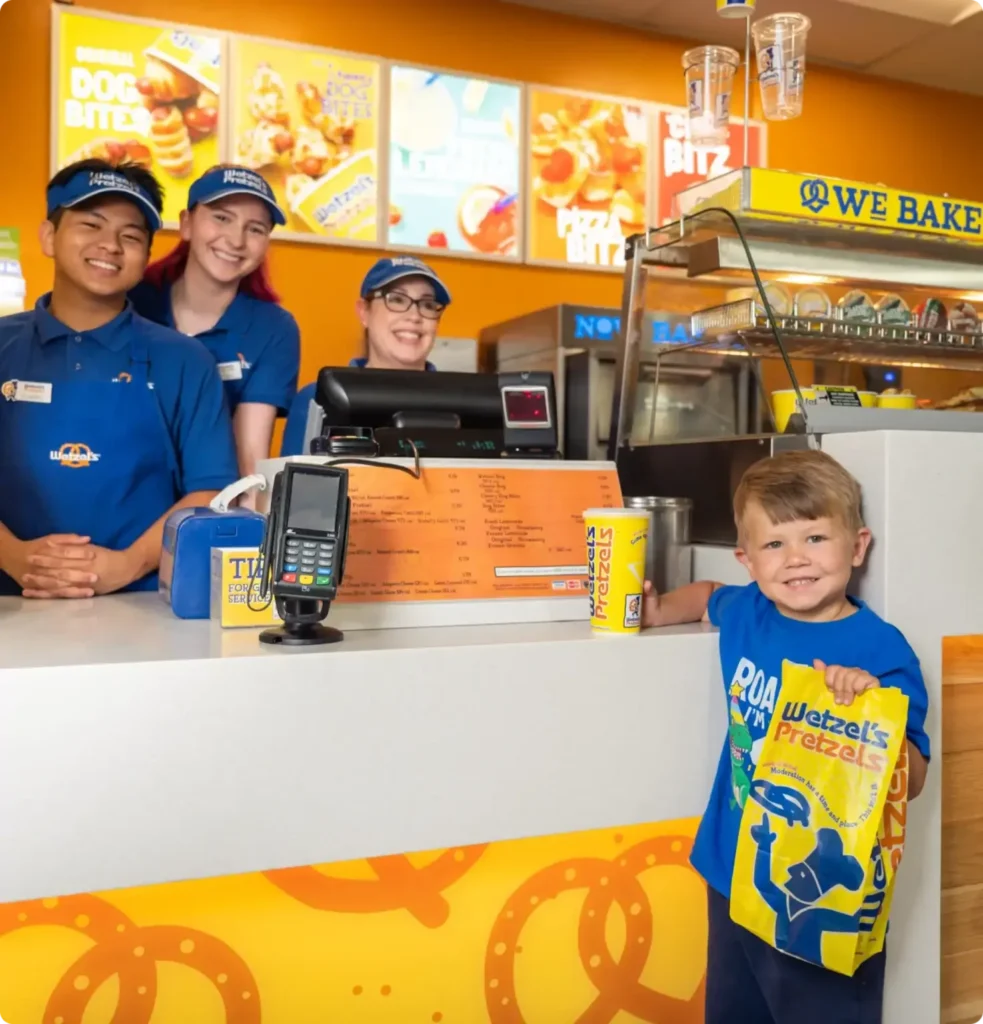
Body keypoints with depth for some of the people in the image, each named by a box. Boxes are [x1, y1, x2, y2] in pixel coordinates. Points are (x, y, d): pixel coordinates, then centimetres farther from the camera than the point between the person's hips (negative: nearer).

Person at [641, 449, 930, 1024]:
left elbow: (912, 780, -17)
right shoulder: (747, 613, -3)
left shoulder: (880, 650, -18)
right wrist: (658, 611, 6)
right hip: (734, 876, 6)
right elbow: (708, 595, 22)